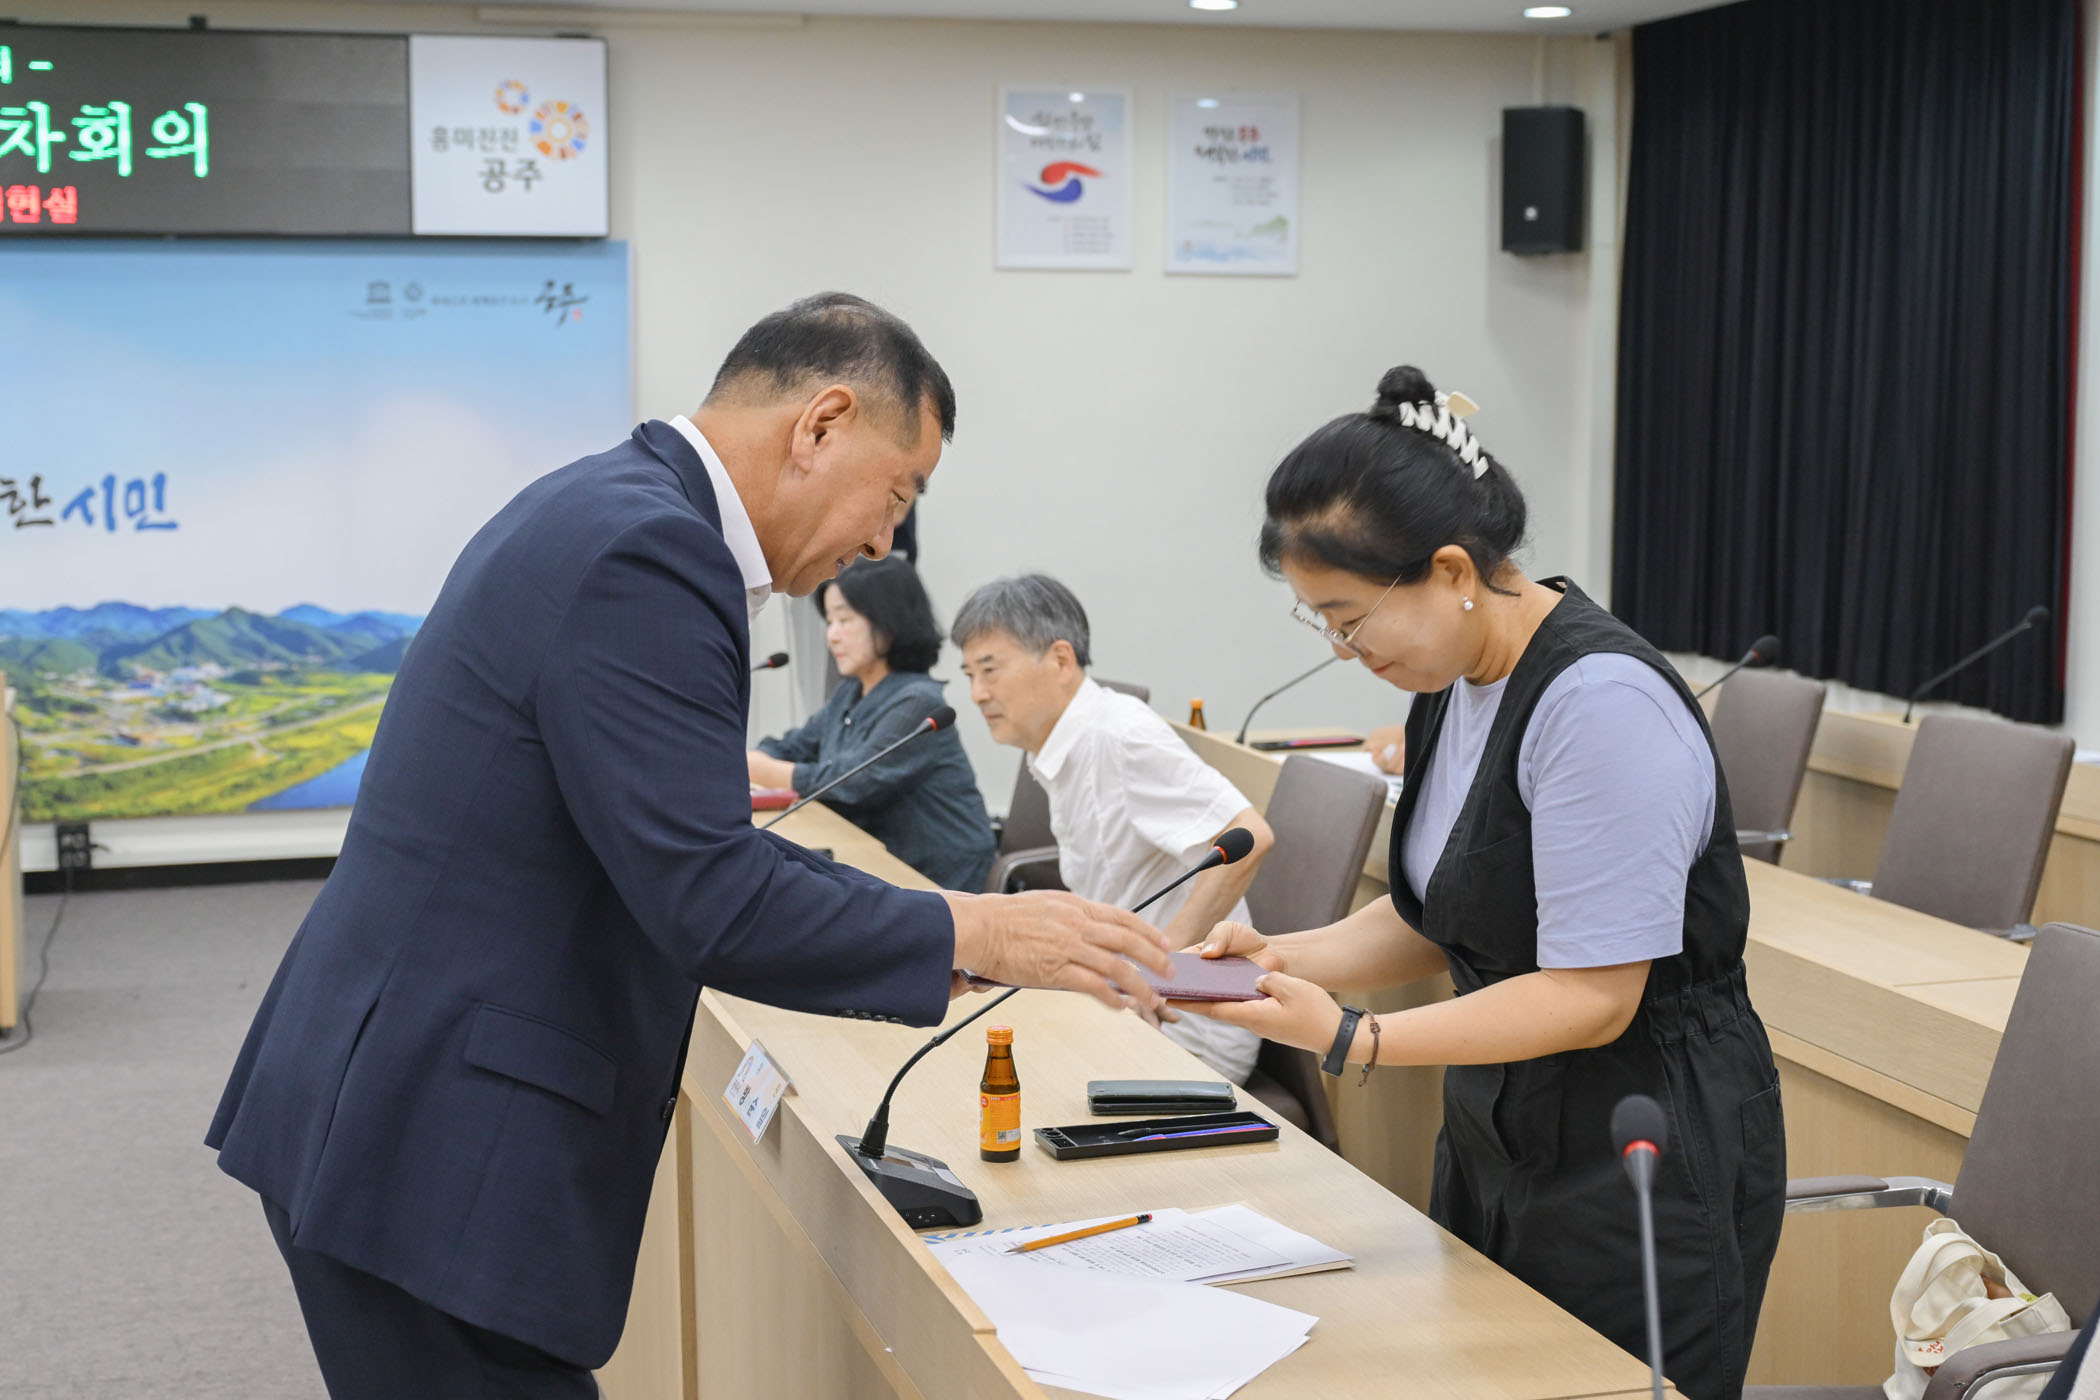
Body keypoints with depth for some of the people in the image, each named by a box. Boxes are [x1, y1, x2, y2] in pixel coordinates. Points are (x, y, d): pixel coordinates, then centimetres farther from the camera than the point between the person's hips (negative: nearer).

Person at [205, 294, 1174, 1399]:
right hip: (434, 1147, -10)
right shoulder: (644, 552, -19)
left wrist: (924, 920, 16)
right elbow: (712, 902, -23)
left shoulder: (604, 509, 13)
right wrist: (975, 935, -12)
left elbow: (687, 846, 20)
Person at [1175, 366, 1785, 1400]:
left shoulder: (1601, 704, -24)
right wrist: (1284, 958, -2)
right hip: (1496, 1138, 9)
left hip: (1644, 1166, -9)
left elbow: (1593, 997, -24)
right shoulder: (1454, 683, 5)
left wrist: (1349, 1039, -28)